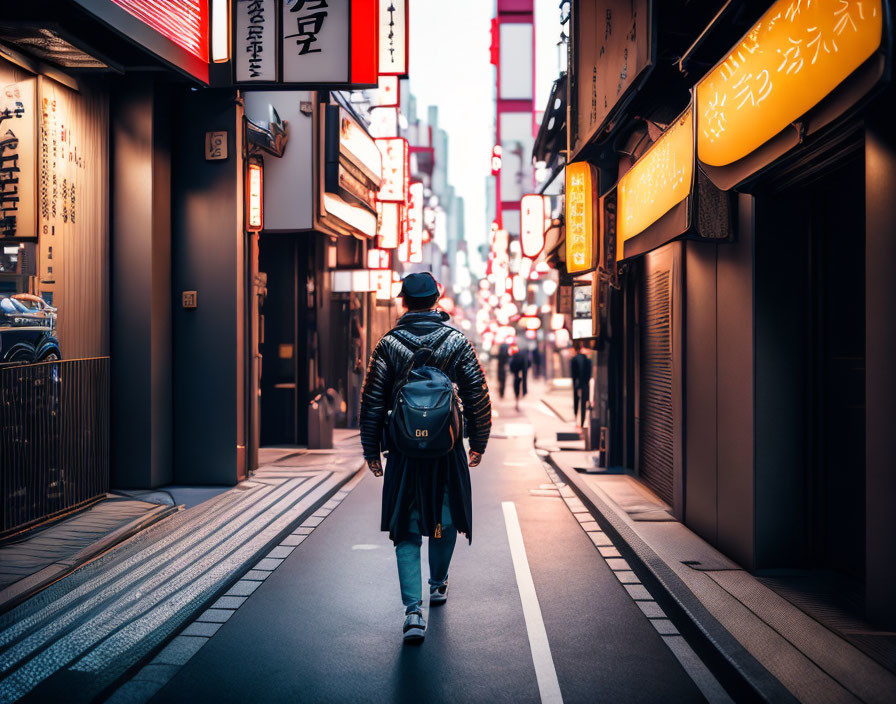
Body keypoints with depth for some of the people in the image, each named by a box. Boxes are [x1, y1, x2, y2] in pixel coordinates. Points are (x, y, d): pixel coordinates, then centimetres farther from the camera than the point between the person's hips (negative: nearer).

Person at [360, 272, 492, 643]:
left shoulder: (388, 344, -3)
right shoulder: (457, 341, -2)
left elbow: (372, 402, -2)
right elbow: (477, 394, 0)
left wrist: (371, 450, 7)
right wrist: (478, 442, 11)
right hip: (448, 449, 1)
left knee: (407, 530, 4)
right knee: (446, 518, 21)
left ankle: (413, 609, -8)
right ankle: (438, 584, 40)